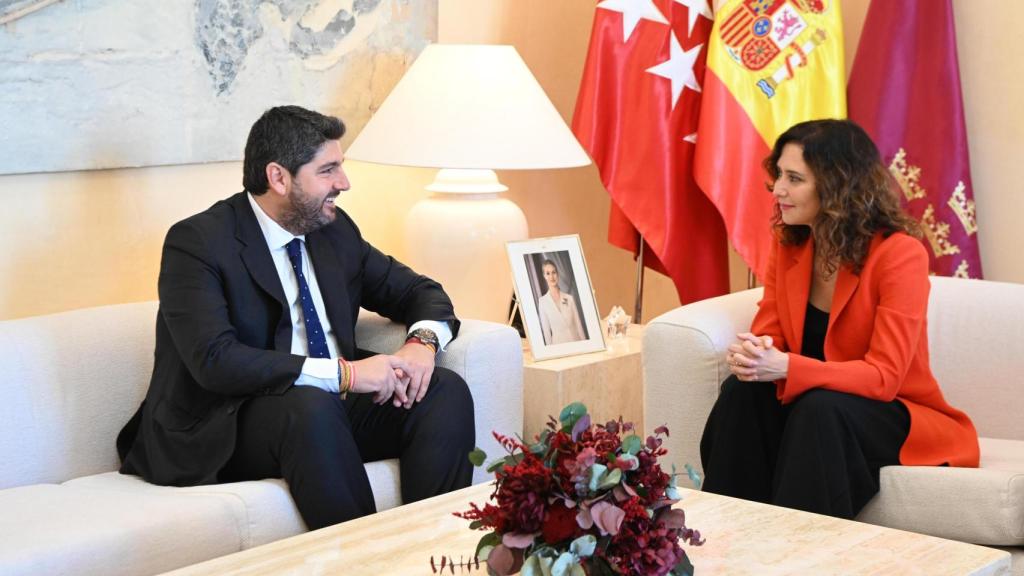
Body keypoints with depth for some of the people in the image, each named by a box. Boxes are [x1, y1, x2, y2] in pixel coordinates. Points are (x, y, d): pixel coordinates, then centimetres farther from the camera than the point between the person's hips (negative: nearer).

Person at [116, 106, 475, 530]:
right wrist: (343, 373, -27)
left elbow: (419, 291, 19)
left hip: (334, 406, 7)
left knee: (446, 391, -14)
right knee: (311, 406, -36)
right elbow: (215, 361, -23)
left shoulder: (335, 229, 10)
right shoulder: (196, 242, -11)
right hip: (228, 431, -7)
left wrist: (422, 341, -7)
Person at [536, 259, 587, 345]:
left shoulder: (569, 298, 5)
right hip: (558, 344, -2)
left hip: (576, 342, 2)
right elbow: (546, 330, -2)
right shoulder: (542, 301, -1)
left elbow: (579, 326, 6)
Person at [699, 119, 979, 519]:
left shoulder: (900, 254, -18)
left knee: (821, 409, -35)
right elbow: (766, 334, -2)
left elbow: (883, 376, -23)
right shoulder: (789, 246, 1)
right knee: (742, 392, -24)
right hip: (807, 403, 5)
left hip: (893, 416, -5)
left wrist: (785, 367, -37)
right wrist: (749, 355, -28)